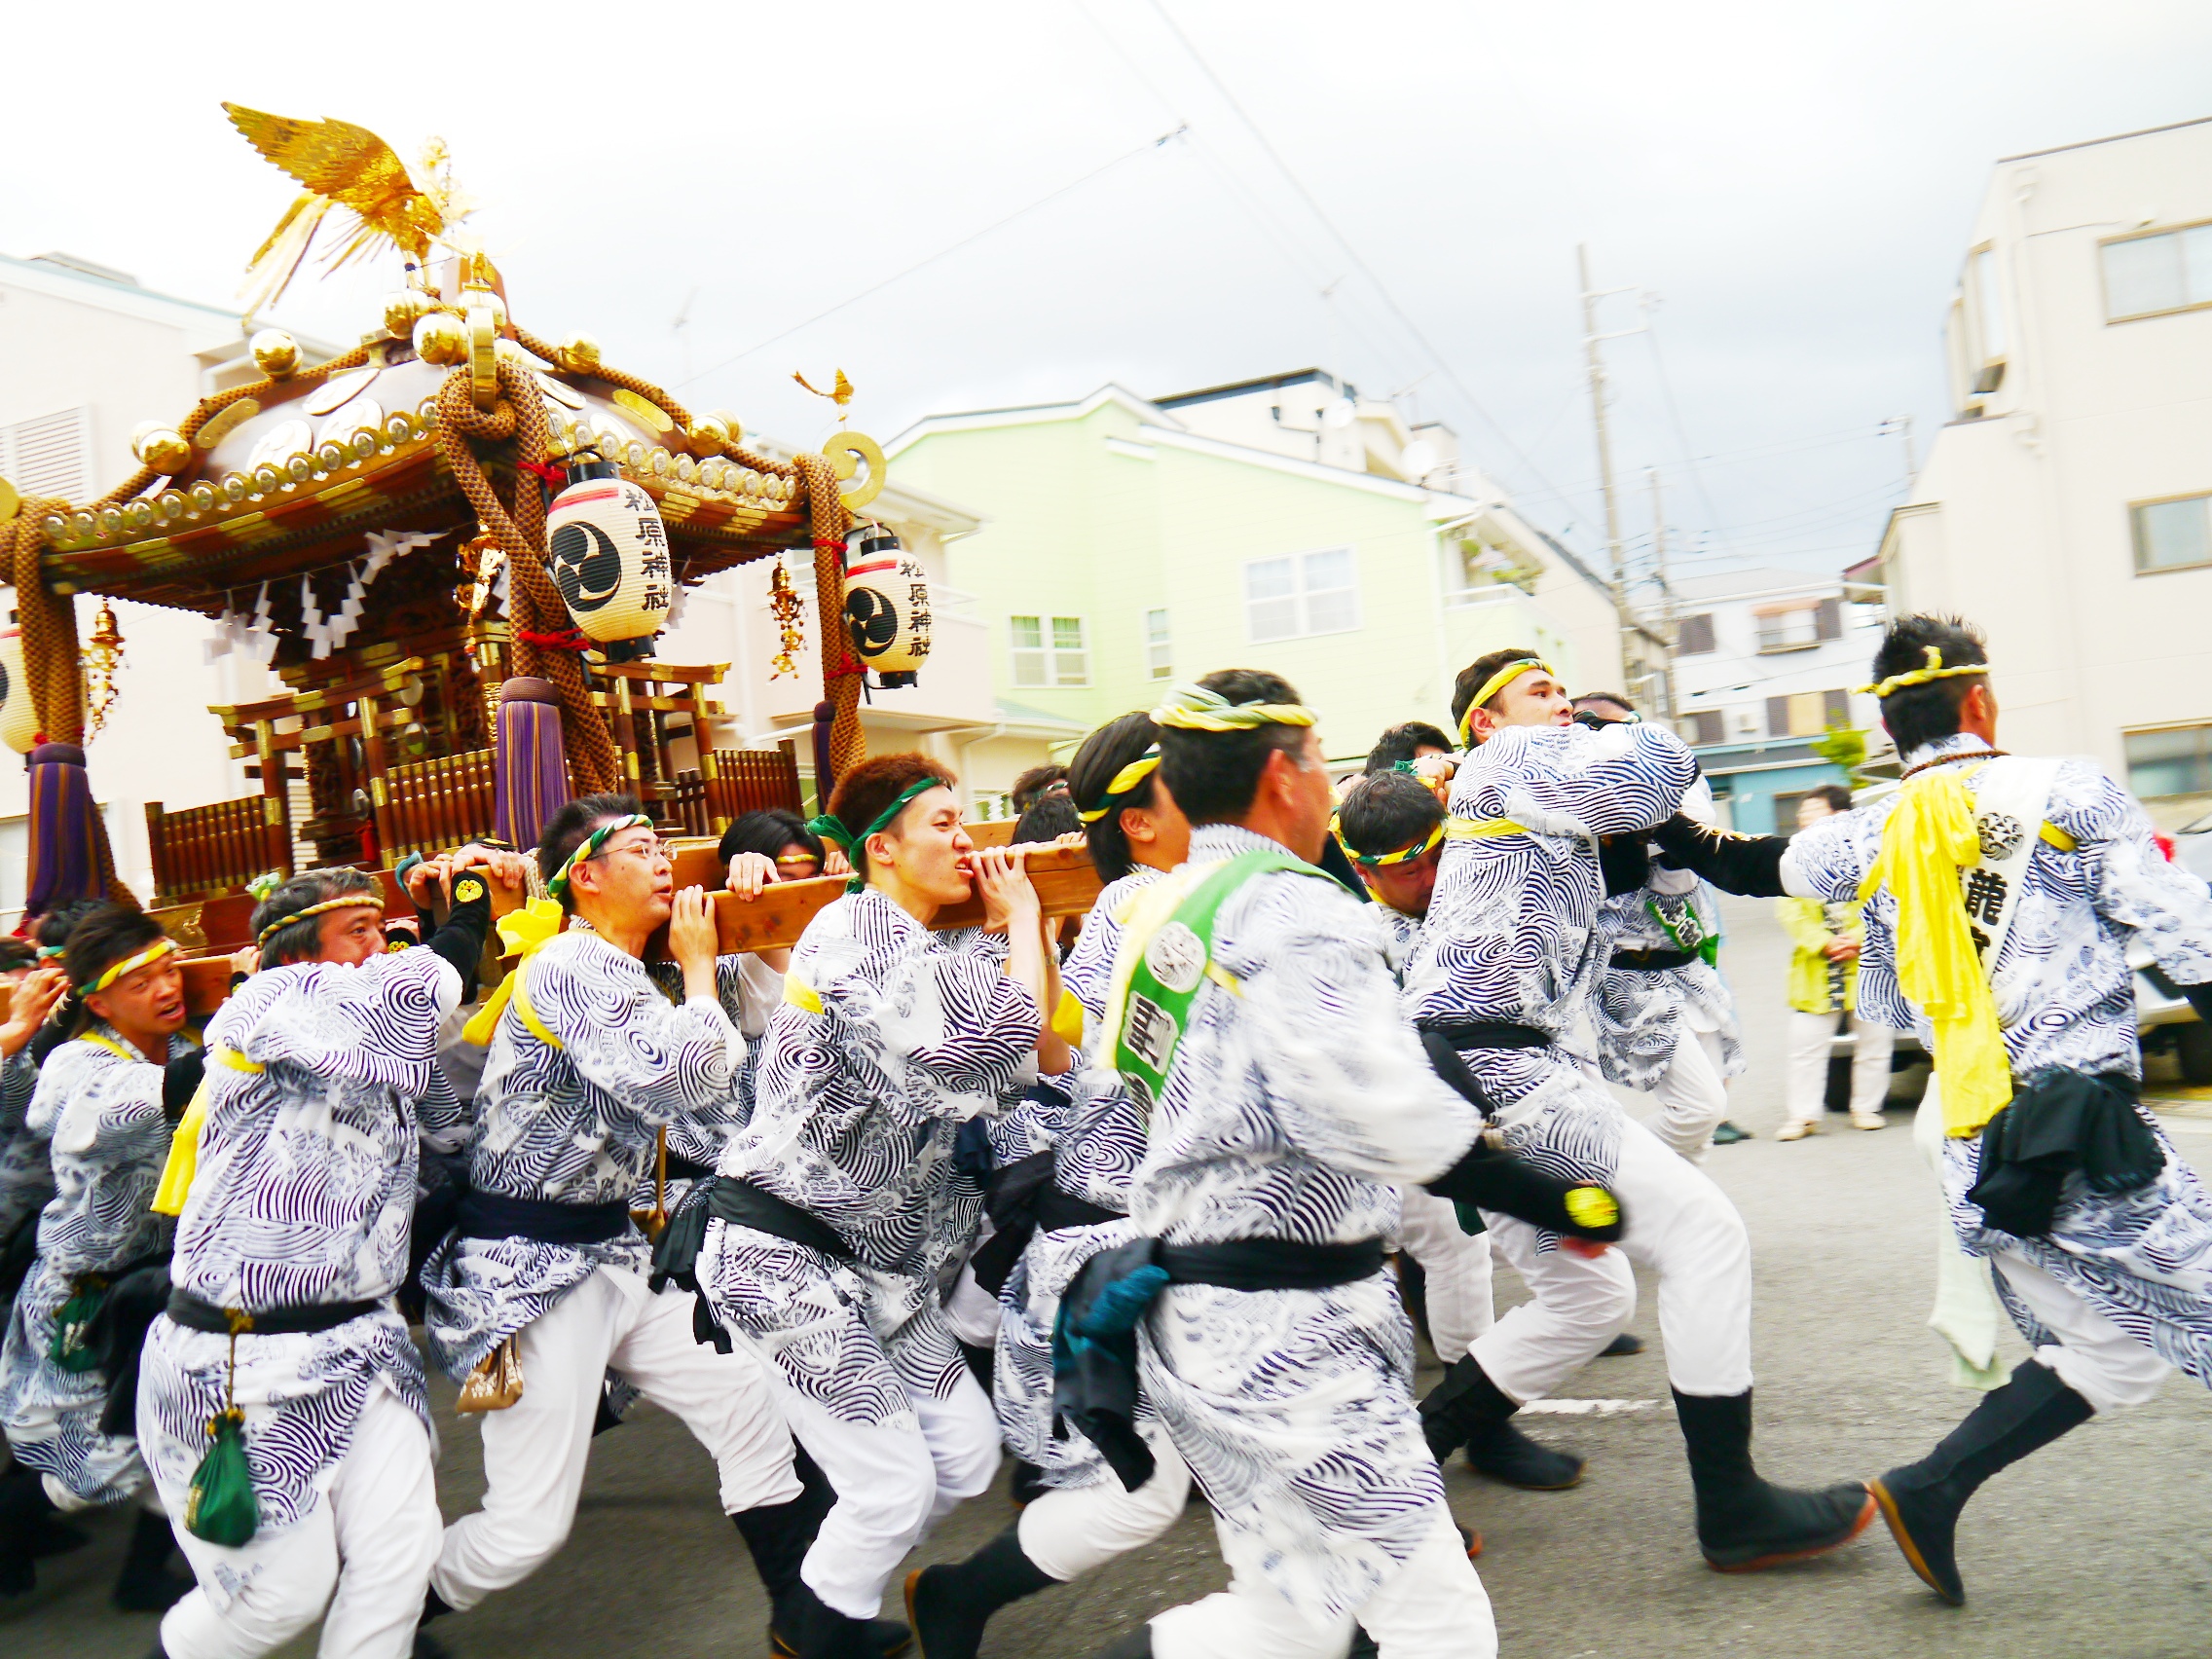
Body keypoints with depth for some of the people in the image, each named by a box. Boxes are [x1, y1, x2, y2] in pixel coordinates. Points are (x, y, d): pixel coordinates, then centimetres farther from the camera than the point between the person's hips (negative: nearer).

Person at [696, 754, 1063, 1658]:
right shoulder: (852, 937, -19)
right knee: (894, 1486, -6)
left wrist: (1024, 930, 0)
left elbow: (1047, 1061, 6)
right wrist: (1021, 924, -14)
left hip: (873, 1259, 9)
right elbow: (997, 1046, -29)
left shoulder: (938, 950, 9)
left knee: (968, 1456, 9)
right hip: (782, 1257, -9)